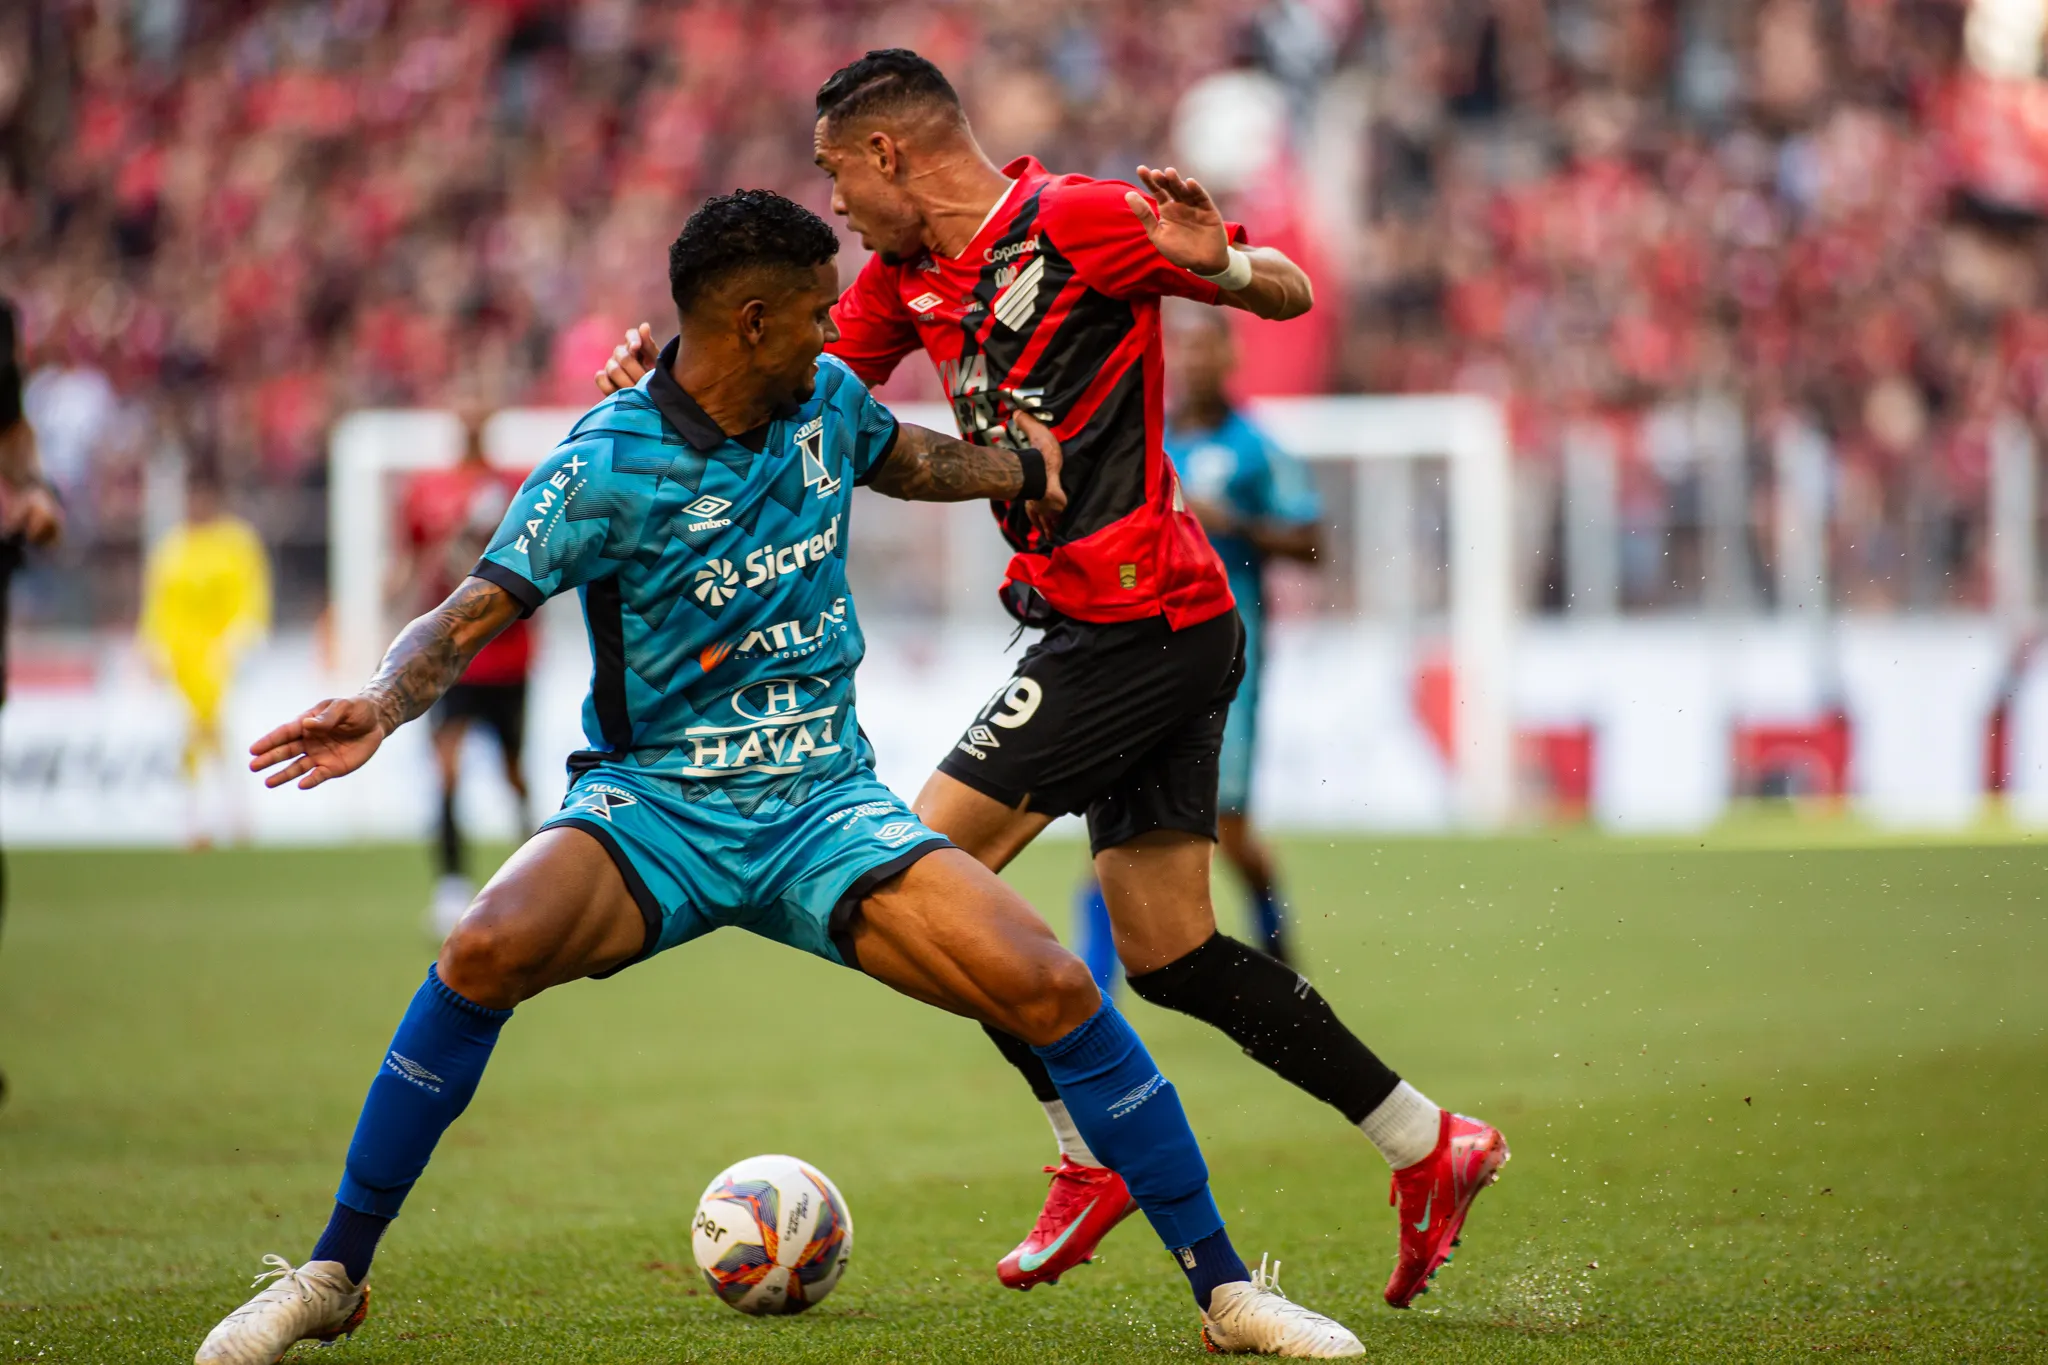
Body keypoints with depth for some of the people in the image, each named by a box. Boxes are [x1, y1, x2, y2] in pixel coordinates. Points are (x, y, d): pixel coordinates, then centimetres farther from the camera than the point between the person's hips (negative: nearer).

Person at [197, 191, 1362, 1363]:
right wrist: (383, 704, -36)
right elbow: (473, 617, -17)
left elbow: (906, 459, 28)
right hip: (655, 811, -4)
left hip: (828, 808, 4)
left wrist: (1022, 467, 17)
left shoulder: (827, 401, 3)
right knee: (489, 950, -33)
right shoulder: (607, 467, -14)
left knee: (1056, 990, -15)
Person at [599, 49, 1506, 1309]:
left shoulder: (1078, 222, -13)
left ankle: (1091, 1162, 0)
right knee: (1167, 954, 9)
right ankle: (1429, 1145, 15)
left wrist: (1217, 263, -29)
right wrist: (670, 379, 0)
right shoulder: (909, 277, 12)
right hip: (1168, 633, 9)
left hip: (1138, 617, -9)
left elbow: (1292, 295, -6)